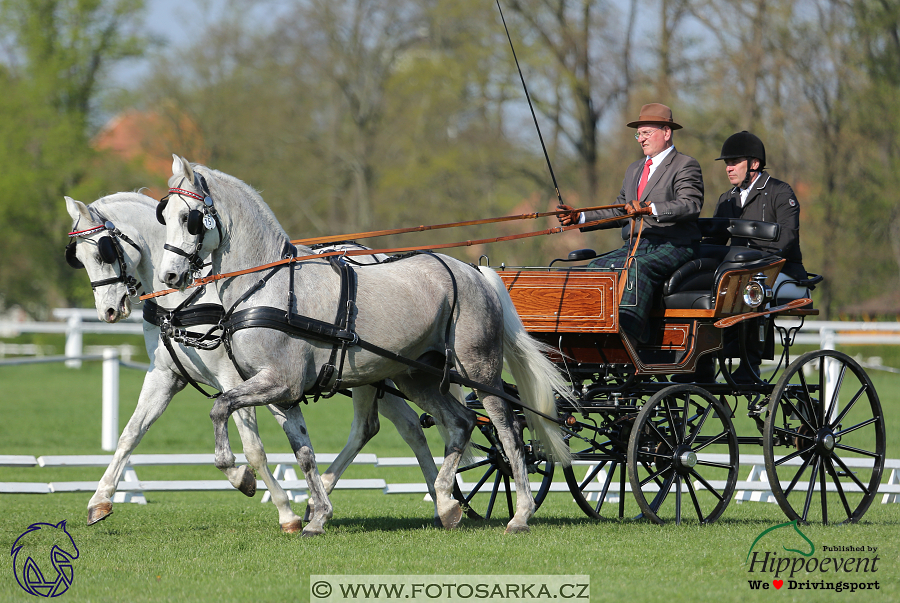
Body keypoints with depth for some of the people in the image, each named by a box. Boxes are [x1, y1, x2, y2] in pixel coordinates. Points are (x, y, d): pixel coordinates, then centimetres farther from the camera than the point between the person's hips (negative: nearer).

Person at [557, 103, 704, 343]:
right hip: (635, 246, 8)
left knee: (639, 267, -36)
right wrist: (580, 217, 13)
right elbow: (621, 212, 27)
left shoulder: (685, 166, -1)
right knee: (597, 267, -15)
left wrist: (651, 209, -32)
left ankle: (628, 326, -51)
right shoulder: (634, 170, 26)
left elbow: (691, 205, -18)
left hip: (672, 246, -8)